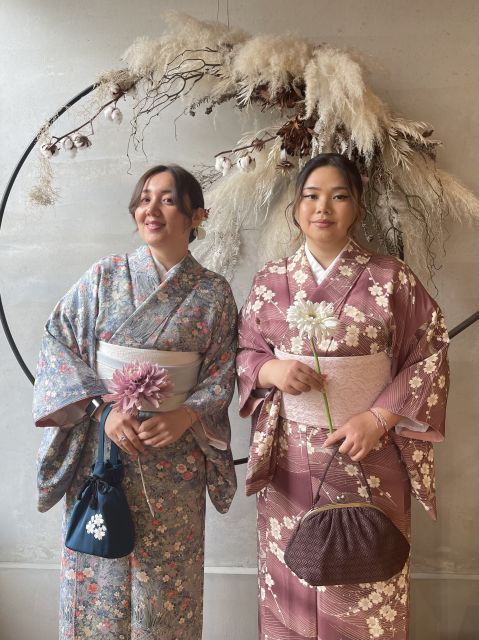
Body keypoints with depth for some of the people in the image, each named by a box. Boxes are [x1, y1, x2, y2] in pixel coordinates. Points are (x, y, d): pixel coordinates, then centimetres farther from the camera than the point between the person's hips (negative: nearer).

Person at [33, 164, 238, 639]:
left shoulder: (213, 292, -1)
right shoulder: (105, 276, -1)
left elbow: (222, 374, 1)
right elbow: (58, 346, -2)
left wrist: (183, 417, -17)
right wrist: (103, 409, -15)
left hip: (175, 459, 0)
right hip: (100, 450, 1)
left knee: (166, 581, 11)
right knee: (98, 574, 11)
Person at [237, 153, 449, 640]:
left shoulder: (391, 278, -3)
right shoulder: (270, 280, 4)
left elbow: (430, 354, -2)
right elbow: (243, 353, 9)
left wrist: (379, 418, -13)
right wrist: (271, 369, -14)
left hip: (370, 458, -1)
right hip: (289, 458, 2)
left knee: (366, 586, 8)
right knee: (290, 582, 12)